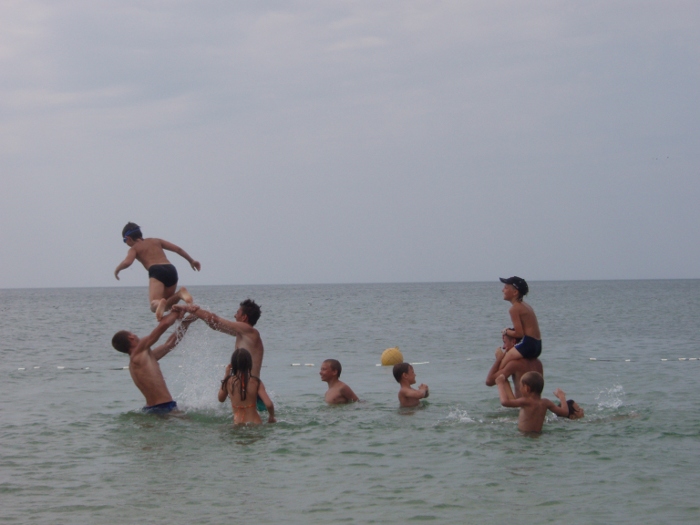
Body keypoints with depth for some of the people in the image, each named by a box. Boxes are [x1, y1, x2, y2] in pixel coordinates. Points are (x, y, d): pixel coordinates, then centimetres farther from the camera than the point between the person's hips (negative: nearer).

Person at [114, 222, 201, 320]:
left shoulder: (134, 249, 15)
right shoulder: (156, 241, 30)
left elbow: (127, 262, -5)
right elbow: (178, 249, 23)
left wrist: (117, 270, 14)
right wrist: (191, 260, 29)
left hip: (156, 271, -5)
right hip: (171, 270, 5)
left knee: (154, 305, -17)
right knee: (166, 306, 18)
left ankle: (160, 304, -55)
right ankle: (180, 294, -12)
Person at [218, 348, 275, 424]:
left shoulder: (228, 381, -1)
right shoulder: (256, 382, -3)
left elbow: (221, 399, 19)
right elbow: (269, 404, -10)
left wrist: (226, 374, 20)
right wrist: (271, 417, 12)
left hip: (238, 424, 0)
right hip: (255, 423, 0)